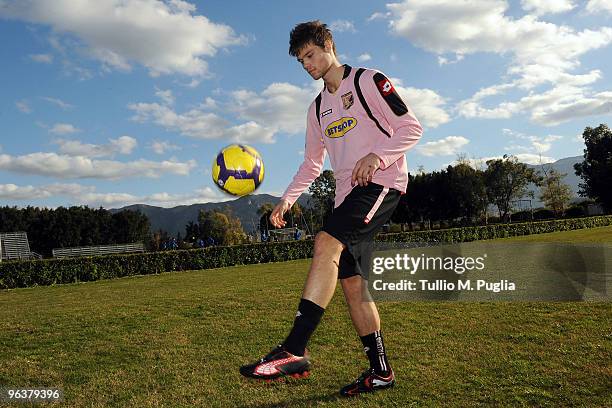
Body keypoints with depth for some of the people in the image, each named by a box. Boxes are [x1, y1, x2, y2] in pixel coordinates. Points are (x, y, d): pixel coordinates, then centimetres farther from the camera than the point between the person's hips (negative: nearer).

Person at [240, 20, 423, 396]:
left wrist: (376, 157, -21)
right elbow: (312, 164, 23)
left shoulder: (368, 81, 1)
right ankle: (381, 371, 11)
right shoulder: (318, 108, 21)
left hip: (382, 183, -7)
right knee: (352, 282, 1)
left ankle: (294, 351, -31)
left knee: (326, 243, -28)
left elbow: (411, 128, -5)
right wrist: (287, 199, 9)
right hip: (348, 194, 8)